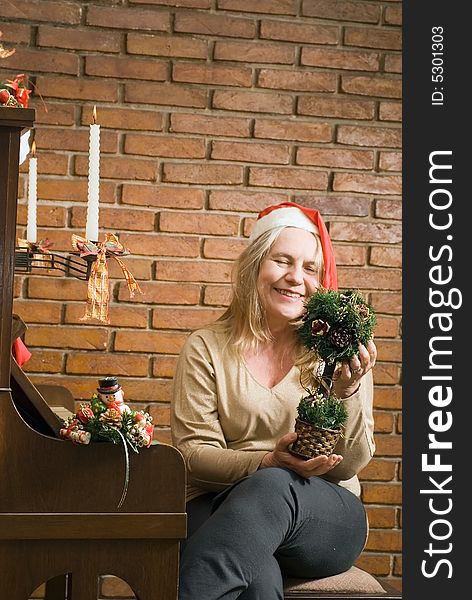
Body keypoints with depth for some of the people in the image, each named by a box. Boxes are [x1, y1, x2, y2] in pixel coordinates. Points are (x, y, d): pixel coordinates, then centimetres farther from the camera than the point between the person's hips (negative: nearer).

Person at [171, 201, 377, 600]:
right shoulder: (205, 349, 7)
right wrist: (268, 461, -18)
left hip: (325, 514, 2)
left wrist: (348, 391, -16)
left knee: (271, 487, -37)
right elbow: (192, 451, 1)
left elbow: (351, 464, 3)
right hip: (222, 504, -2)